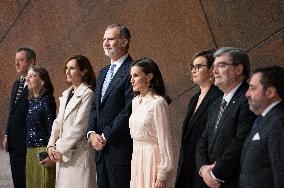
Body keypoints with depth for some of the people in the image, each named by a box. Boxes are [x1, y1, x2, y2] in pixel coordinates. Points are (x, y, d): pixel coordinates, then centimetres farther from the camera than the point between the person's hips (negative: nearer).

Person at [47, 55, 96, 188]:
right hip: (62, 154, 8)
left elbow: (79, 126, -14)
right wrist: (51, 145, 2)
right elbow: (58, 122, 15)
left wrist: (61, 149, -12)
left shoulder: (87, 94, -9)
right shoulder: (66, 94, 16)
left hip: (79, 153, -7)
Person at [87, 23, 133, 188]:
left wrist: (106, 136, -14)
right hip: (101, 148, 8)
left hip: (120, 149, -8)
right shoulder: (104, 72, 18)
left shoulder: (131, 71, -11)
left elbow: (129, 110, -17)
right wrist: (92, 133, 2)